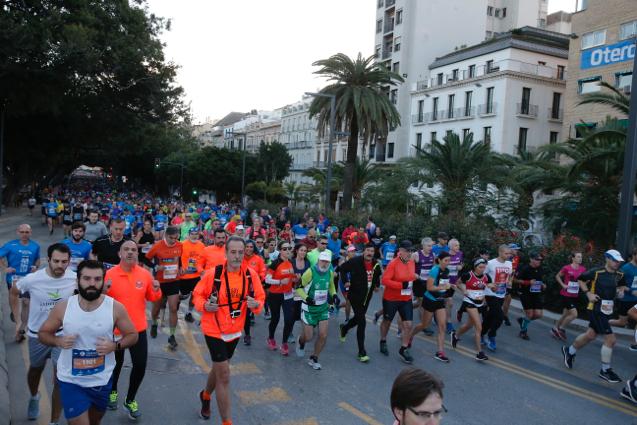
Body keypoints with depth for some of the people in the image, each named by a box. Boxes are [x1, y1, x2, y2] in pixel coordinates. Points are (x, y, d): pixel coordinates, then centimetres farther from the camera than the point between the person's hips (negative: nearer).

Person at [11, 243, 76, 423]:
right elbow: (13, 291, 3)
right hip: (37, 334, 1)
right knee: (35, 369, 25)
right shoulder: (33, 279, -19)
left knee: (61, 379, -7)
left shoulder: (75, 279, -18)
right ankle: (34, 397, 58)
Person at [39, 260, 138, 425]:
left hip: (102, 380, 2)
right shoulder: (63, 308, -13)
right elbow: (43, 333, 1)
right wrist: (58, 341, -20)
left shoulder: (115, 308, -15)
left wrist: (114, 346, -23)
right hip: (71, 381, -1)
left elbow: (132, 335, -4)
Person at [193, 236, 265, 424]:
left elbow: (261, 298, 1)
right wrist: (205, 305, -26)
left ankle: (206, 396, 55)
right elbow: (197, 294, -6)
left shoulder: (251, 275, -10)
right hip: (214, 330, -5)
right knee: (224, 375, -5)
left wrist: (256, 304, -21)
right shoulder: (213, 274, -19)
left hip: (235, 331, 5)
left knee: (219, 367, 26)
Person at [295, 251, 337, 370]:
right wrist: (306, 298, -28)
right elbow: (298, 288, -13)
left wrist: (334, 295, 2)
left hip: (323, 308, 5)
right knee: (308, 337, 2)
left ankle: (313, 359, 20)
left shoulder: (330, 272, -2)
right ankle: (301, 341, 41)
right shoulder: (310, 272, -20)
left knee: (323, 336, -2)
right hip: (309, 308, -4)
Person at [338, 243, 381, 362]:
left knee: (358, 318, 21)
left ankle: (344, 327, 55)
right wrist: (345, 281, -12)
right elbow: (342, 268, -6)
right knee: (362, 321, -12)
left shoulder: (376, 264, -1)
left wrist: (377, 285, 5)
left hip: (367, 296, 6)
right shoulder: (355, 261, -17)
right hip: (355, 295, -6)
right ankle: (362, 352, -4)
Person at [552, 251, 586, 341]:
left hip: (574, 296, 6)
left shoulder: (582, 269, 0)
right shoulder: (567, 268, -13)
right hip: (566, 295, -6)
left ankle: (555, 329, 32)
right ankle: (561, 329, 8)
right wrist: (563, 285, -10)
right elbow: (557, 276, 1)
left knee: (565, 315, 13)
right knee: (574, 314, -13)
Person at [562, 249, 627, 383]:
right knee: (610, 339, -9)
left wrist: (621, 290, 3)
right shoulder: (596, 272, -14)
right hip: (596, 309, -7)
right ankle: (605, 370, 7)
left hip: (608, 311, 7)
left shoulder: (619, 275, 5)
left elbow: (622, 285, 25)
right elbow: (580, 279, -3)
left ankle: (569, 351, 40)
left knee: (590, 336, 18)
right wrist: (588, 293, -12)